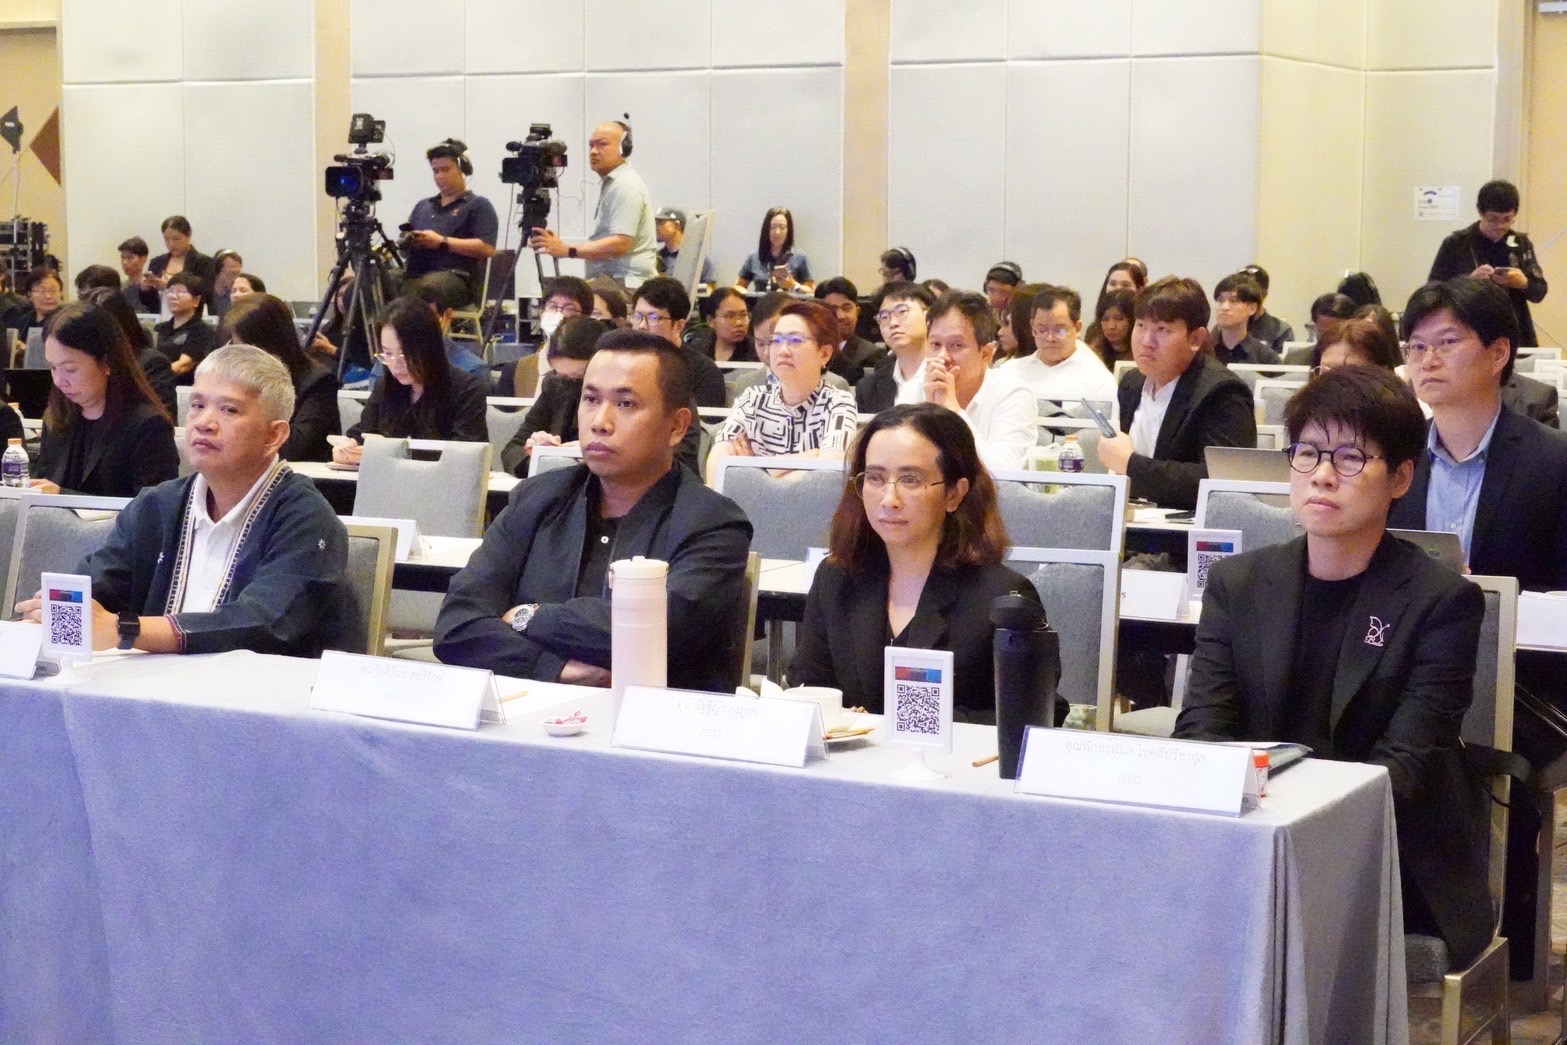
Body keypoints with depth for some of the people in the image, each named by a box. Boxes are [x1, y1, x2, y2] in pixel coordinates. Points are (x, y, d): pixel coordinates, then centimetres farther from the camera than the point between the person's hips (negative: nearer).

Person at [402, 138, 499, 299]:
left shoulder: (479, 206, 11)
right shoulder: (422, 206, 32)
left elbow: (487, 248, -4)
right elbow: (405, 242, 29)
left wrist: (442, 242, -9)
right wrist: (407, 242, 4)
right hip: (416, 276, 5)